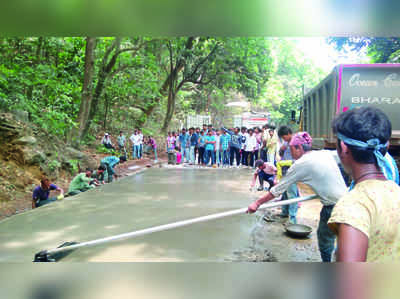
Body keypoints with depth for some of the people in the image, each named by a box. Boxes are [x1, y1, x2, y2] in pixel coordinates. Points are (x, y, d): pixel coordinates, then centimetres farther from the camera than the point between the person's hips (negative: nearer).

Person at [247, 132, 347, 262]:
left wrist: (257, 203, 0)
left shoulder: (301, 164, -11)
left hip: (332, 207, -7)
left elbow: (278, 189, -8)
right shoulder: (326, 153, 6)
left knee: (325, 242, 10)